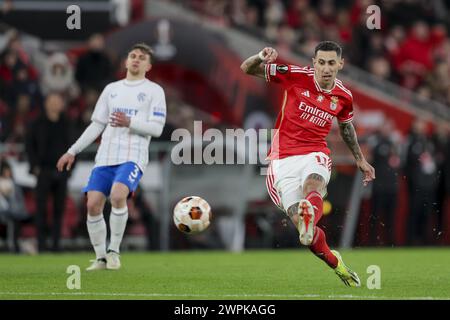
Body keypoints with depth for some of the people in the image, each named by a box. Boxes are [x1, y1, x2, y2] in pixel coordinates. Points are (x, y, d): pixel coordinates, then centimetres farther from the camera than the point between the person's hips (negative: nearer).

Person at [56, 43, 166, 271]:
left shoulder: (154, 91, 6)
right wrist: (73, 152, 14)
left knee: (117, 196, -29)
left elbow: (157, 128, -4)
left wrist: (130, 123, -20)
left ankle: (114, 250, -14)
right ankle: (100, 258, 5)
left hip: (133, 157, -5)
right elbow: (96, 125, 20)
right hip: (105, 157, 5)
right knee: (93, 204, -9)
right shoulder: (111, 89, 19)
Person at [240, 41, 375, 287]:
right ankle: (334, 263, 15)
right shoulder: (296, 76, -5)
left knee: (313, 185, -36)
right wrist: (262, 57, -28)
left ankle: (310, 220, -71)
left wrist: (360, 159, 33)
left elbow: (346, 127, 28)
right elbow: (247, 69, -6)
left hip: (315, 155, 1)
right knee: (298, 220, -12)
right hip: (283, 159, -1)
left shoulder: (343, 96, 5)